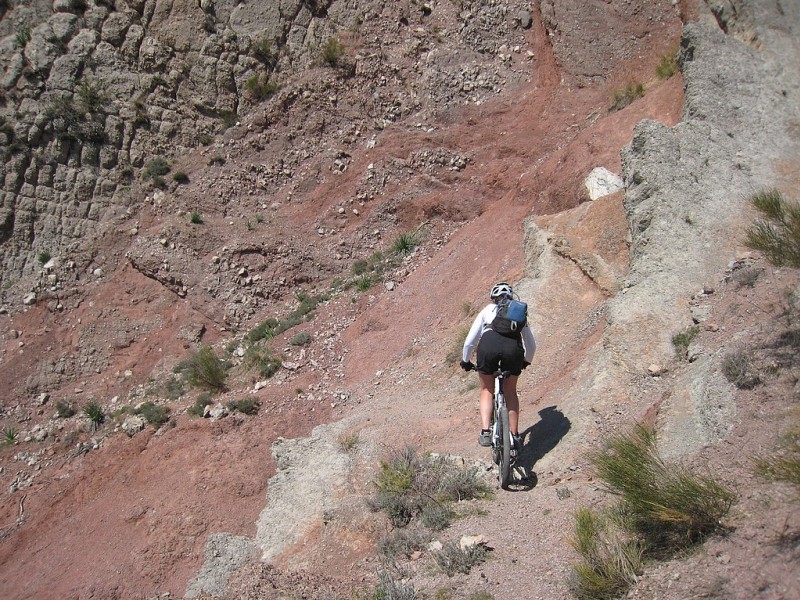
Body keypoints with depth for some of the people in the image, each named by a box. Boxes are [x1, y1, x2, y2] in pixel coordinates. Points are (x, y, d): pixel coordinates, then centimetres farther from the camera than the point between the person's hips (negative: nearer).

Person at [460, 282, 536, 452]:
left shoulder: (487, 310, 29)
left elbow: (469, 341, 27)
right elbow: (531, 344, 35)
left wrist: (465, 361, 43)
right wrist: (526, 361, 54)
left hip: (489, 344, -1)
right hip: (513, 345, 1)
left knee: (487, 390, 21)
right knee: (510, 391, 23)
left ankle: (485, 432, 7)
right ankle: (514, 436, 21)